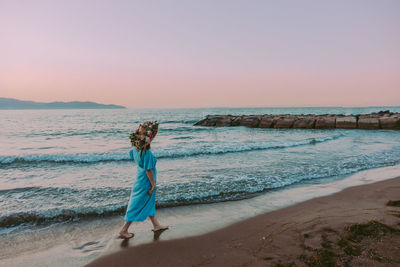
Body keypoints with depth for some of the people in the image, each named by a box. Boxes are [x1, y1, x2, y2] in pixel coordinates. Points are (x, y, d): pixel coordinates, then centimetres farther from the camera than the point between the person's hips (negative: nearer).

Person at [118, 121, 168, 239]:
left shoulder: (136, 147, -7)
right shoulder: (147, 152, -31)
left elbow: (131, 154, 15)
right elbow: (149, 170, -25)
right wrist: (153, 185, -15)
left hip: (140, 179, 9)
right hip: (146, 182, -9)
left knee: (149, 202, 22)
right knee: (137, 206, 7)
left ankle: (156, 225, 41)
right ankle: (124, 231, 21)